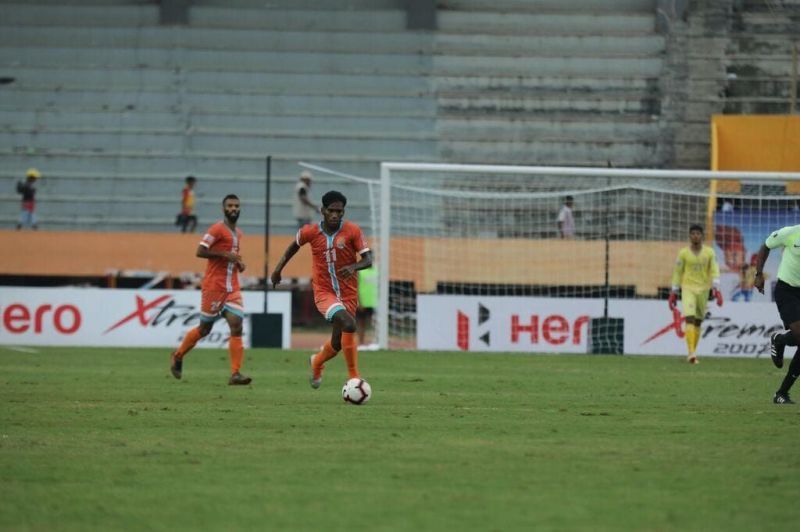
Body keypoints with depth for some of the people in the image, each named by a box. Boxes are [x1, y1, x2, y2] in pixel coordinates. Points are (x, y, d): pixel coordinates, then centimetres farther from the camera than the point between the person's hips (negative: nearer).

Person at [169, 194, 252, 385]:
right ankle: (178, 355, 28)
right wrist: (225, 255, -20)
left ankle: (235, 374, -13)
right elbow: (200, 251, -15)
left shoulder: (238, 233, 16)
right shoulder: (217, 229, -9)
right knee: (205, 328, 4)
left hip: (233, 288, 6)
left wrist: (239, 263, 9)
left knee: (237, 327, -9)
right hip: (214, 286, -6)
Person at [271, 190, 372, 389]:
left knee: (337, 343, 9)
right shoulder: (310, 232, -5)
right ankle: (354, 378, -21)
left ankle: (317, 363, 46)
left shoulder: (353, 231, -8)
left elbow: (368, 259, -9)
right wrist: (278, 269, 16)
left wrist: (354, 266, -30)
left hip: (348, 294, 2)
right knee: (348, 325, -28)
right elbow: (294, 246, 17)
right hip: (324, 292, -2)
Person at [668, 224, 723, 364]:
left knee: (698, 322, 8)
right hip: (688, 288, -2)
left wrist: (716, 289, -13)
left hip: (703, 289, 2)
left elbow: (714, 271, -1)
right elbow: (677, 273, 6)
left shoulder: (709, 252, 2)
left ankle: (692, 353, 18)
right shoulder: (683, 253, 1)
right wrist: (674, 293, 6)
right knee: (689, 318, -18)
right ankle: (691, 352, -26)